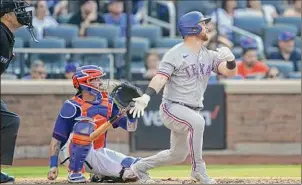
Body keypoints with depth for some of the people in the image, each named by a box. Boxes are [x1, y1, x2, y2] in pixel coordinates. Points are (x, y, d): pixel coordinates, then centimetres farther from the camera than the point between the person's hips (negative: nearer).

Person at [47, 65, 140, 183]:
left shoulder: (108, 103, 5)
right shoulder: (72, 106, -13)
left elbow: (130, 127, 4)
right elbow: (56, 138, -13)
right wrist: (53, 165, -20)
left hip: (97, 153, 5)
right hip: (71, 152, -5)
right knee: (86, 125, -36)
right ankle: (74, 173, -26)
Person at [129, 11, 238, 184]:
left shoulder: (210, 55, 6)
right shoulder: (175, 54, -11)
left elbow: (230, 72, -5)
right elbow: (161, 77, -22)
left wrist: (230, 59, -29)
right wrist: (146, 97, -39)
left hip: (193, 111, 7)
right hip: (173, 108, -7)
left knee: (178, 155, 14)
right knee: (197, 121, -36)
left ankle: (141, 166, 35)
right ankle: (198, 169, -26)